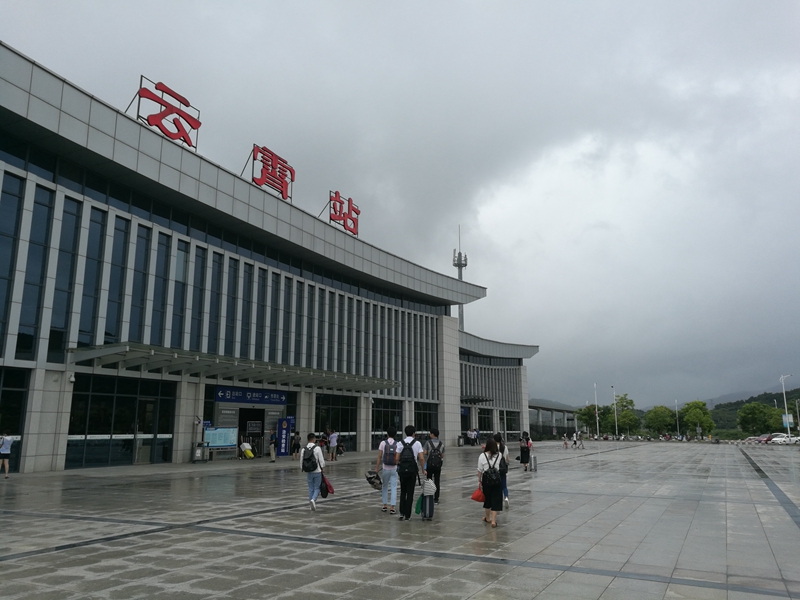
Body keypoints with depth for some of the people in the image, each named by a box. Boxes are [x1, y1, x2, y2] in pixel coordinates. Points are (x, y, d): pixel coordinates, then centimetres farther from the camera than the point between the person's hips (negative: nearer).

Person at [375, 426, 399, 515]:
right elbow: (398, 458, -5)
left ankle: (385, 506, 21)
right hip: (394, 469, 0)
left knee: (384, 487, 18)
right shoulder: (397, 444, -4)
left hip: (385, 469, 0)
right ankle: (392, 508, -3)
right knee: (393, 488, 3)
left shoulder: (383, 443, -7)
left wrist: (376, 468, -6)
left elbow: (379, 457, -9)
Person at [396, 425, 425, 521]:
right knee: (410, 493, 5)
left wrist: (398, 469, 12)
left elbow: (397, 458, -3)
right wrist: (423, 470, 4)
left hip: (402, 470, 1)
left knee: (403, 492, 17)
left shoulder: (400, 443, 0)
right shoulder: (417, 443, -3)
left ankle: (402, 513, 11)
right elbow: (421, 458, -8)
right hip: (412, 470, -1)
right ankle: (407, 515, 6)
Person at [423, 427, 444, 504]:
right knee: (437, 482, 6)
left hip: (429, 464, -2)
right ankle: (436, 499, 7)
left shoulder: (428, 442, -8)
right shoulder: (441, 443, 1)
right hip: (438, 465, 2)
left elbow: (425, 453, -11)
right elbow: (442, 455, 4)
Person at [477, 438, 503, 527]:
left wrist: (479, 481, 7)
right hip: (497, 479, 0)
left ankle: (487, 518, 35)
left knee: (487, 498, 17)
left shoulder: (482, 456, -10)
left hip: (486, 479, 0)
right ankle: (493, 520, -1)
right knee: (496, 499, 6)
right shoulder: (499, 455, -7)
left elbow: (480, 470, -4)